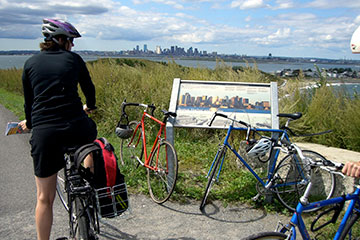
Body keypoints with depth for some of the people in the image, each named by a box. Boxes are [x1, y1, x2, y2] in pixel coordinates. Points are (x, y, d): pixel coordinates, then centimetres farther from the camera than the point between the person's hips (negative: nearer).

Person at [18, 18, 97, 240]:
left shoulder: (31, 63, 13)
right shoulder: (73, 59, 9)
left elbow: (29, 100, 19)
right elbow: (89, 87, 21)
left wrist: (29, 123, 38)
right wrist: (90, 106, 42)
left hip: (43, 133, 1)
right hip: (75, 128, -1)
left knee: (44, 198, 13)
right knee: (91, 132, 37)